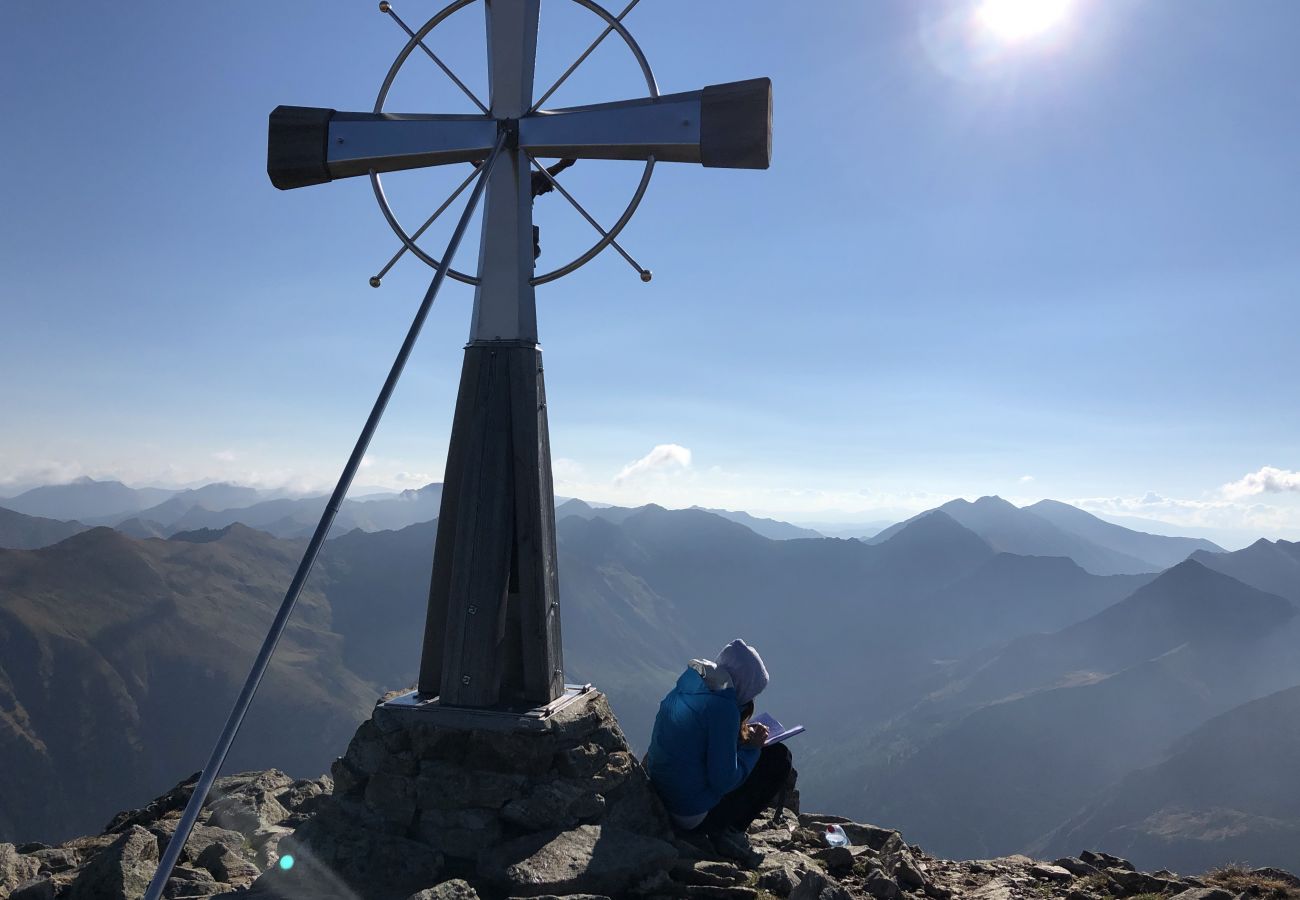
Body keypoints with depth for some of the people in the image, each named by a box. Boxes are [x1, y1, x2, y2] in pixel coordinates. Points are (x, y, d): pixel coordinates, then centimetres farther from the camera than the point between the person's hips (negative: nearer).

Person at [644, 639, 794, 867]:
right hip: (694, 817, -8)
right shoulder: (723, 707, -23)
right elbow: (724, 781, -21)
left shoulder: (686, 689, 1)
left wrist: (743, 735, 6)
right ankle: (728, 831, 0)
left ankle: (723, 829, 13)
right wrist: (751, 747, -7)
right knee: (778, 757, 1)